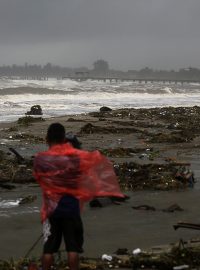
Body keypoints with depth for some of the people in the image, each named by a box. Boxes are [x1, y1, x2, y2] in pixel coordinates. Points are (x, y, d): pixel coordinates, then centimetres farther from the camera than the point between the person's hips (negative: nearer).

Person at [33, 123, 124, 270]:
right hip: (71, 207, 0)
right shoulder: (76, 156, -6)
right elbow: (97, 158, 12)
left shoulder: (41, 159, -8)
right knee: (73, 246, 5)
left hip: (51, 207, 0)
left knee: (49, 247, 7)